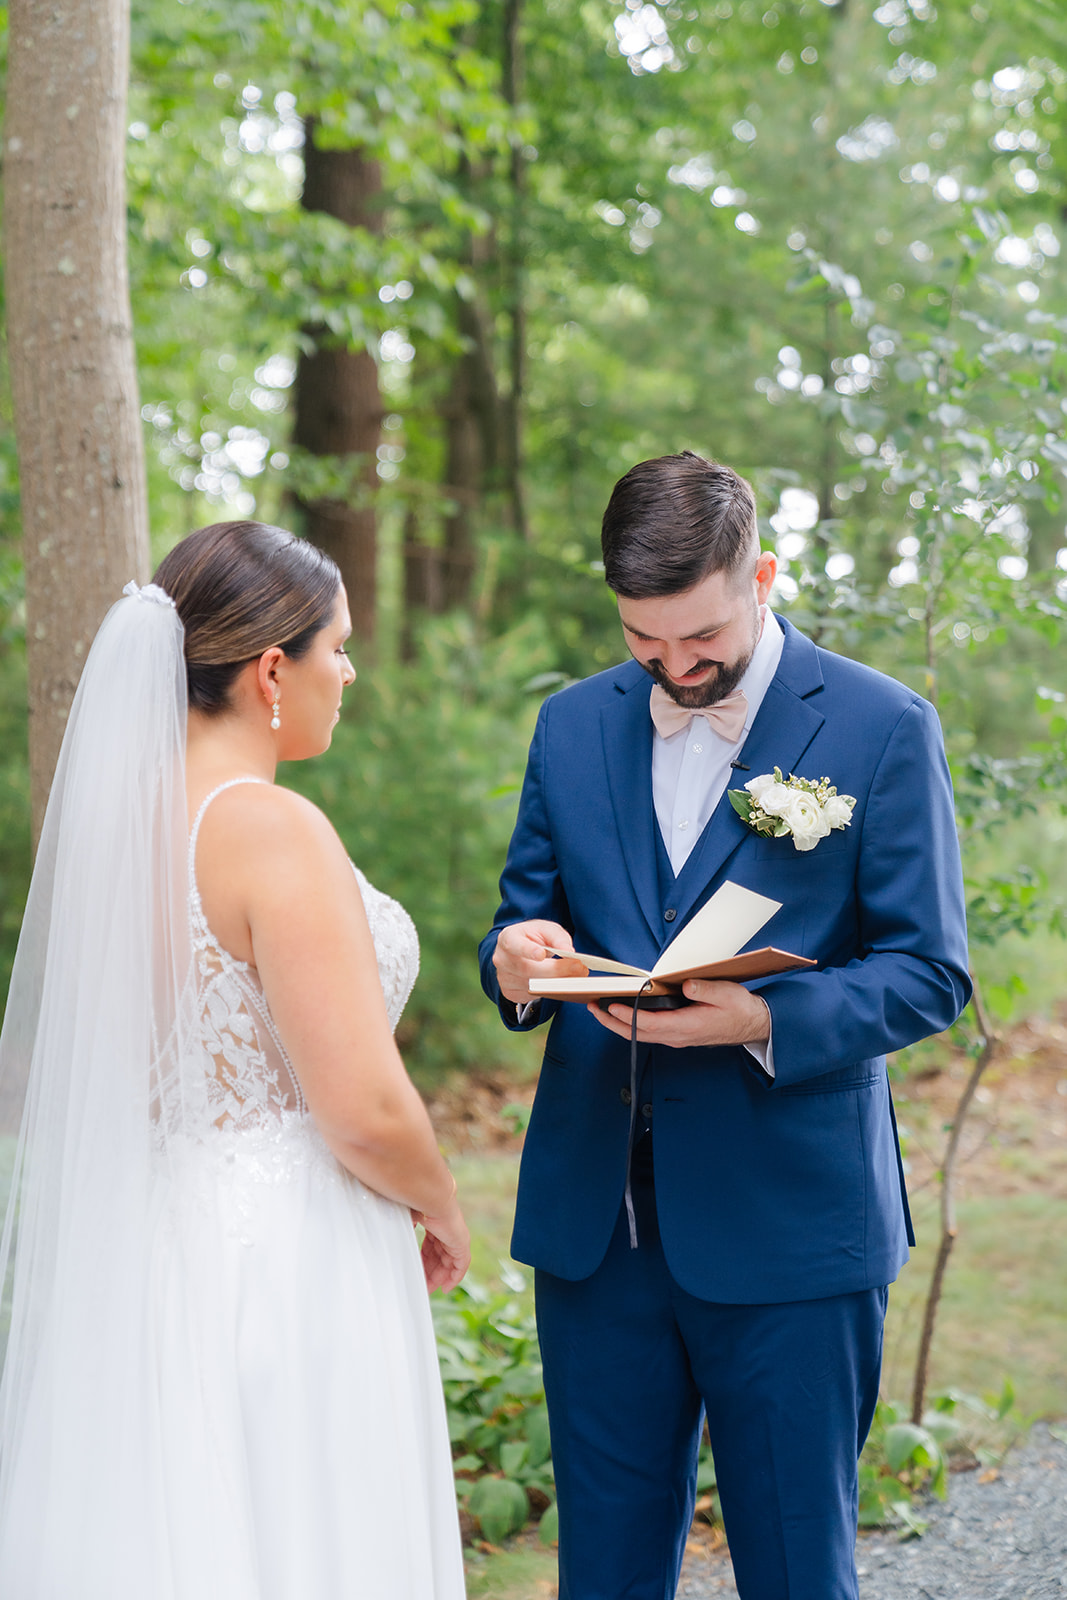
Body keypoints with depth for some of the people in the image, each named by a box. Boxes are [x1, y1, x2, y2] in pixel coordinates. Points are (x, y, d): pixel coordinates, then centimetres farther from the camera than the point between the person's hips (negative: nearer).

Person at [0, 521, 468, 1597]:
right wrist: (441, 1215, -1)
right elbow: (368, 1113, -21)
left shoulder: (112, 816, 5)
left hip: (138, 1258, 8)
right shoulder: (273, 831, -18)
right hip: (283, 1273, -8)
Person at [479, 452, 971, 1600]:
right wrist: (517, 962, -11)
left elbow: (929, 973, -6)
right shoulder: (573, 725, 9)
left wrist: (765, 1020, -23)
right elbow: (526, 921, 14)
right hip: (597, 1219, 4)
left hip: (791, 1226, -4)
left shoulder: (882, 728, -4)